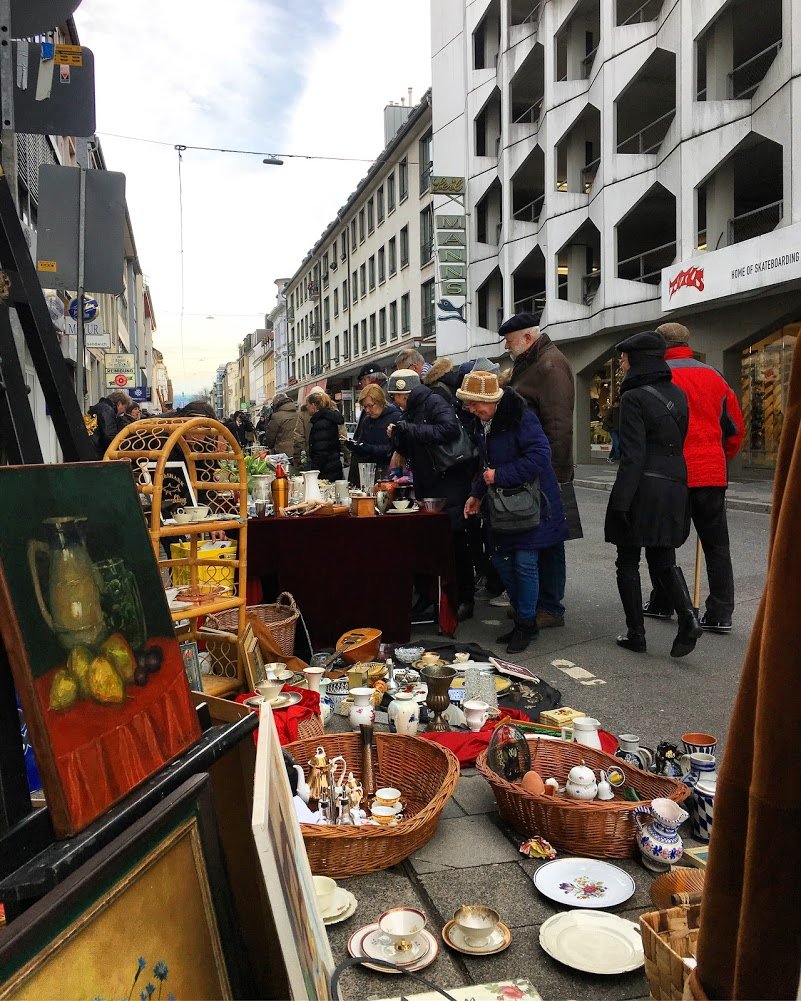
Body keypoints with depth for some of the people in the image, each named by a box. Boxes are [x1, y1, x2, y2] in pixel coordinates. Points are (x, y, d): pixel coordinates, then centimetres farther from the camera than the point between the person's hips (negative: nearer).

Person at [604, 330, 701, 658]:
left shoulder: (634, 398, -11)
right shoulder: (678, 394, 11)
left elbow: (633, 455, -17)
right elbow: (681, 442, 14)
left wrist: (620, 503, -16)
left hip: (643, 488, -7)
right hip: (675, 488, 7)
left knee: (628, 561, 7)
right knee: (663, 560, 15)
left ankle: (636, 634, 10)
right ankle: (688, 618, -5)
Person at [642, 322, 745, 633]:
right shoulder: (715, 377, 10)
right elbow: (735, 429, 13)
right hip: (713, 475, 4)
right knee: (716, 546, 8)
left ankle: (662, 603, 20)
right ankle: (720, 614, 7)